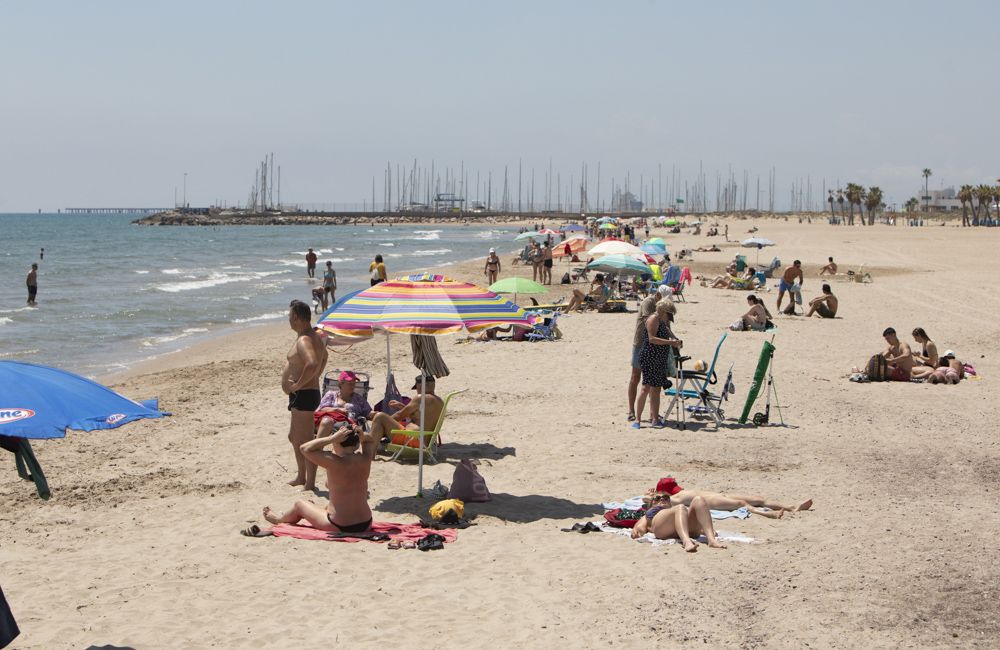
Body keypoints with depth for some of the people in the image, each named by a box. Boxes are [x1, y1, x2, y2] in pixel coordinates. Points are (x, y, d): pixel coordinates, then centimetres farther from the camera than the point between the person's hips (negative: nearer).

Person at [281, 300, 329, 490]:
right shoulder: (315, 337, 13)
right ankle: (301, 477, 34)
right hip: (310, 393, 11)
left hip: (303, 395, -11)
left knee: (305, 440, -5)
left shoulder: (304, 341, -21)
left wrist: (298, 385, -27)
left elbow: (312, 363, -39)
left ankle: (310, 484, 0)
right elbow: (323, 357, 31)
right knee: (294, 437, 23)